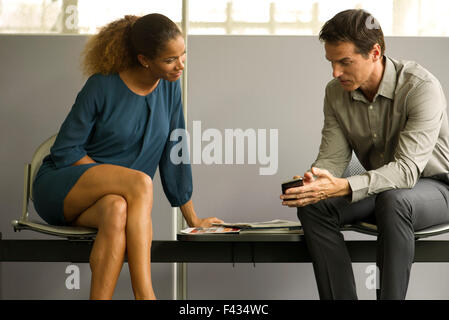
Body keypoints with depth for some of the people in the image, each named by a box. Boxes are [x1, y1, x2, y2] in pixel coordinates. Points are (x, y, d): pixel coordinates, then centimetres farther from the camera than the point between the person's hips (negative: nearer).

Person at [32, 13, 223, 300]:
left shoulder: (170, 88, 1)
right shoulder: (102, 87, -14)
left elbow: (173, 154, 8)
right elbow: (65, 151, -10)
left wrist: (193, 219, 10)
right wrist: (112, 178, -18)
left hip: (113, 196, 4)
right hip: (59, 187, -4)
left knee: (117, 210, -36)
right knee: (141, 182, -34)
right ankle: (144, 293, -39)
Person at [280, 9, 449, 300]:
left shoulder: (421, 87, -25)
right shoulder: (336, 93, -5)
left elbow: (408, 167, -32)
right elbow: (333, 157, -5)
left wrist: (344, 187, -46)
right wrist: (311, 183, -30)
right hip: (380, 189, 6)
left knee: (392, 201, -39)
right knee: (313, 207, -20)